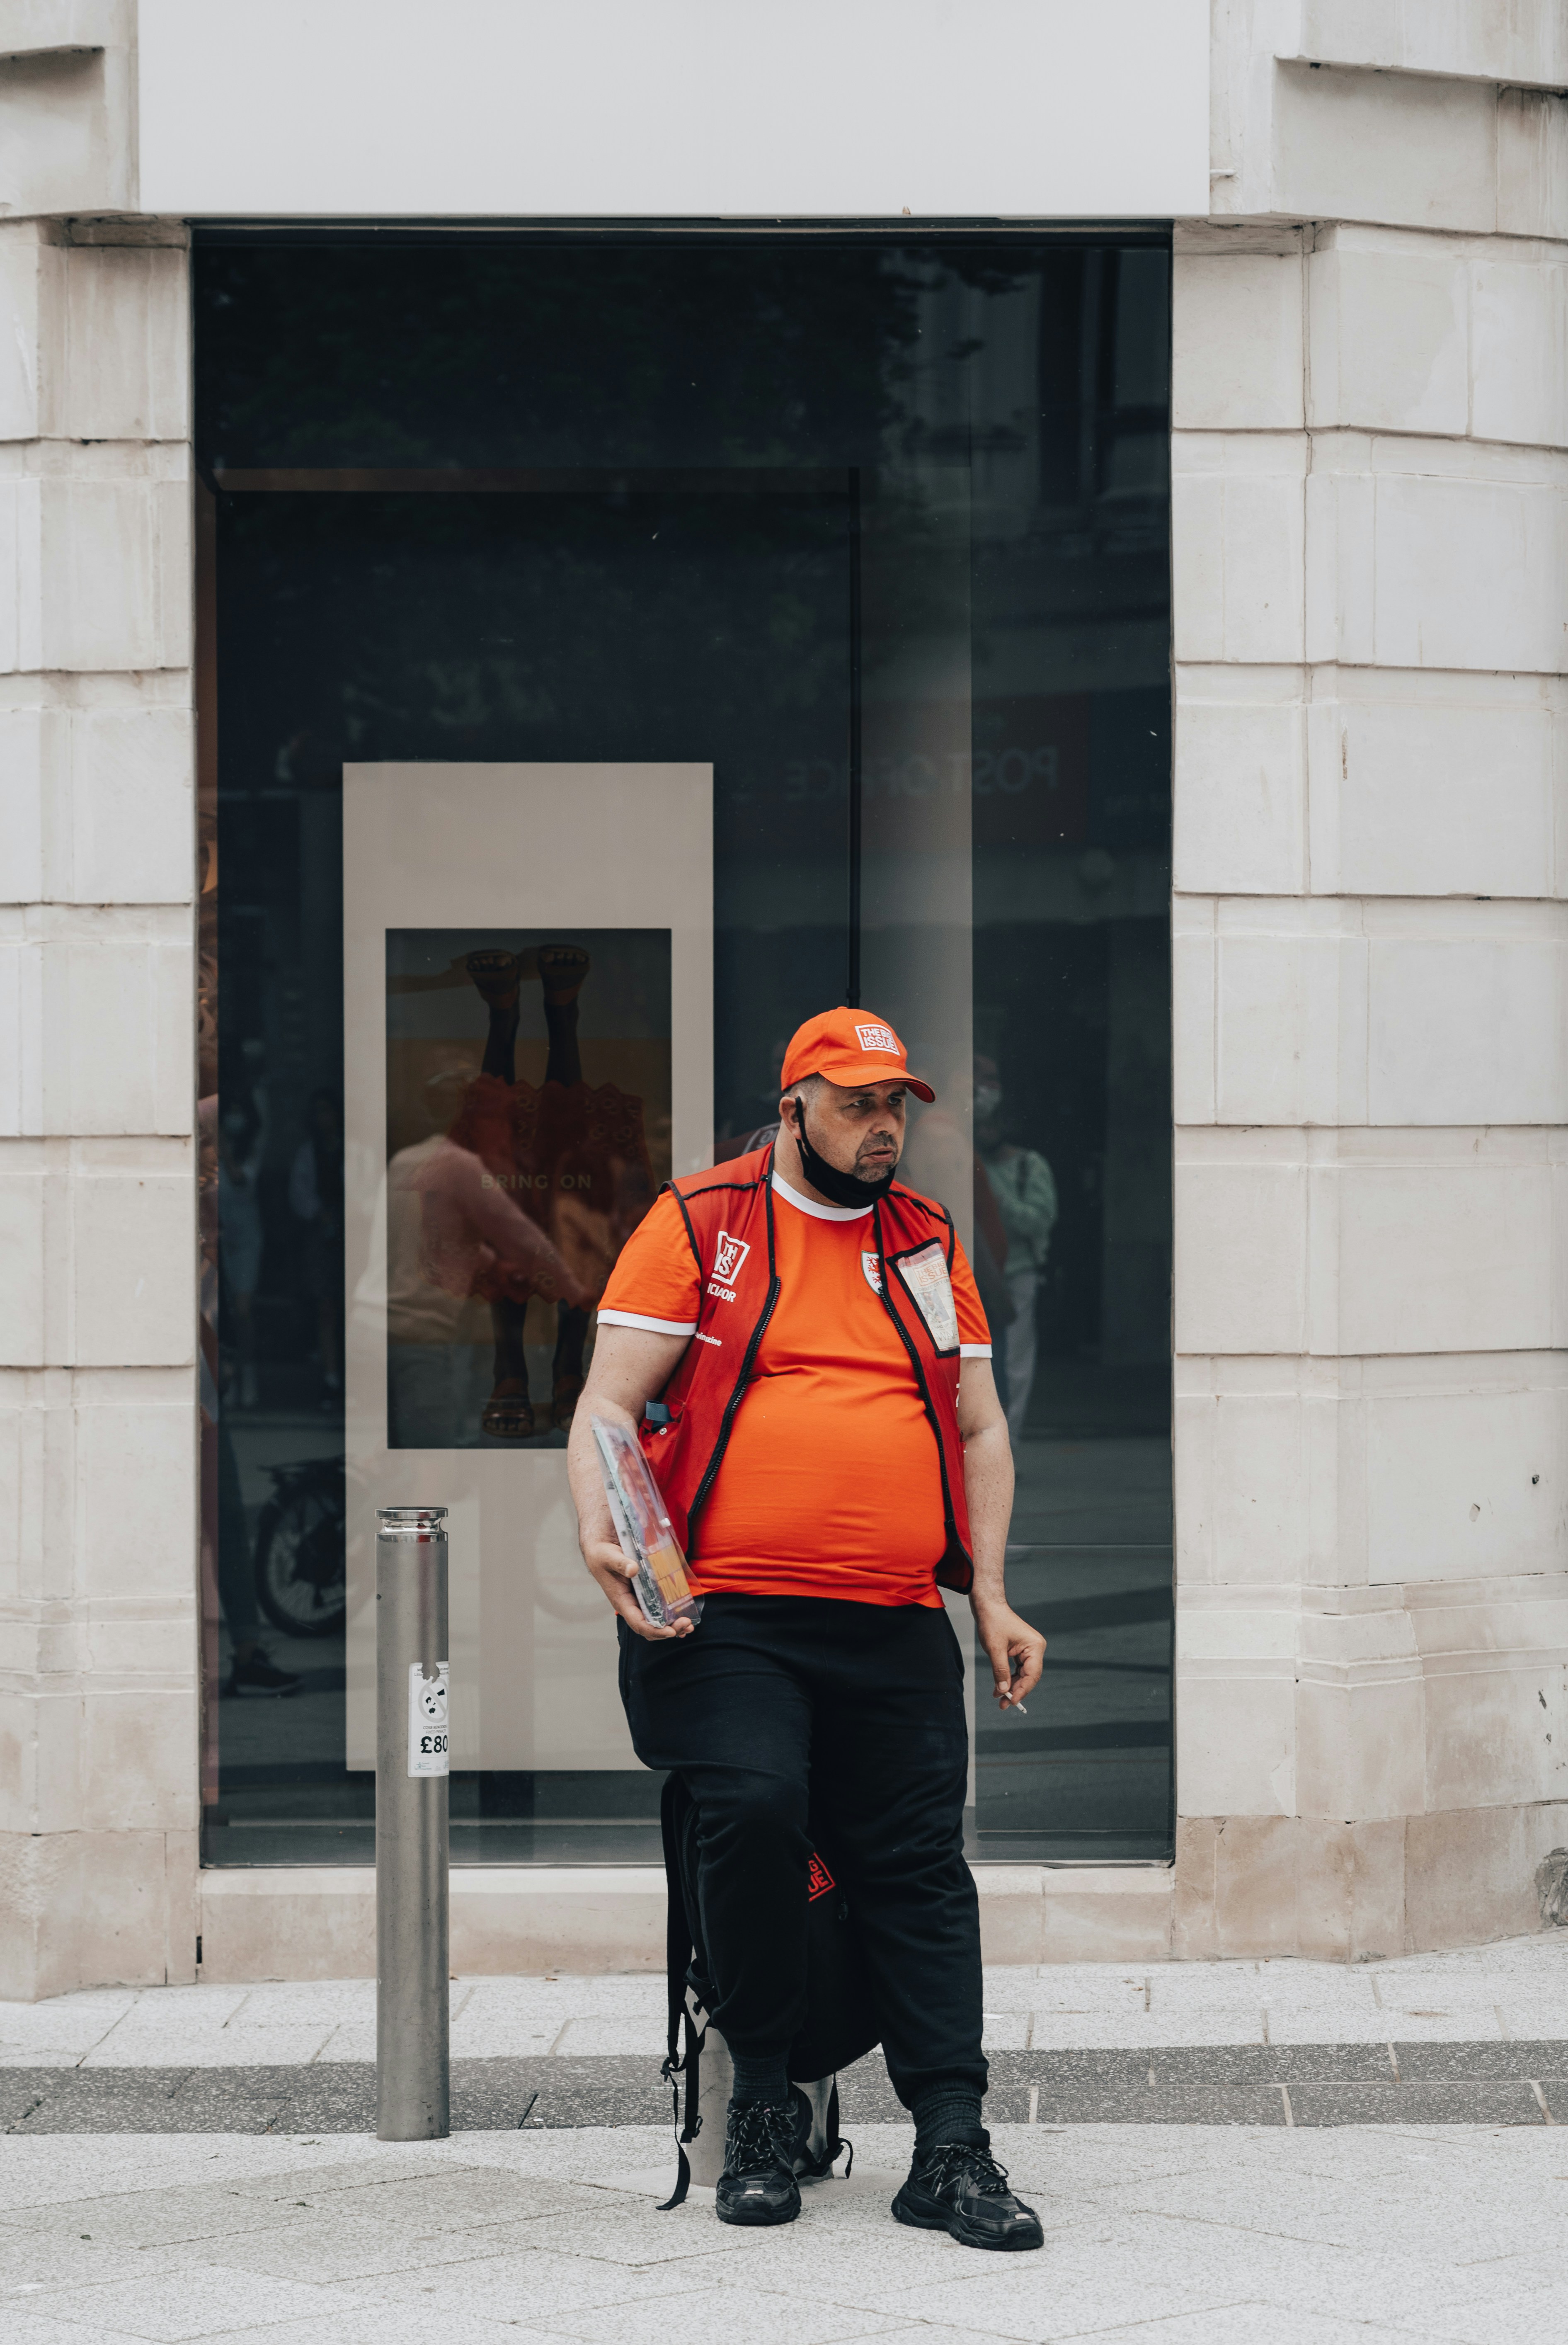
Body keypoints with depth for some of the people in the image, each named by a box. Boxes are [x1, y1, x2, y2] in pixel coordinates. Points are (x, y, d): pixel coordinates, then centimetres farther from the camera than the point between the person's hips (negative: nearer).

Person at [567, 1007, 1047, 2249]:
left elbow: (980, 1427, 22)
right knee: (754, 1808, -25)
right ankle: (764, 2093, -5)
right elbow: (610, 1404, 2)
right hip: (725, 1619, -4)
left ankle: (951, 2147, -6)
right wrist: (601, 1536, -16)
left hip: (896, 1628, 4)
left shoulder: (929, 1242, 19)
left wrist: (991, 1596, 12)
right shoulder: (697, 1224, 7)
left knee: (921, 1865, -5)